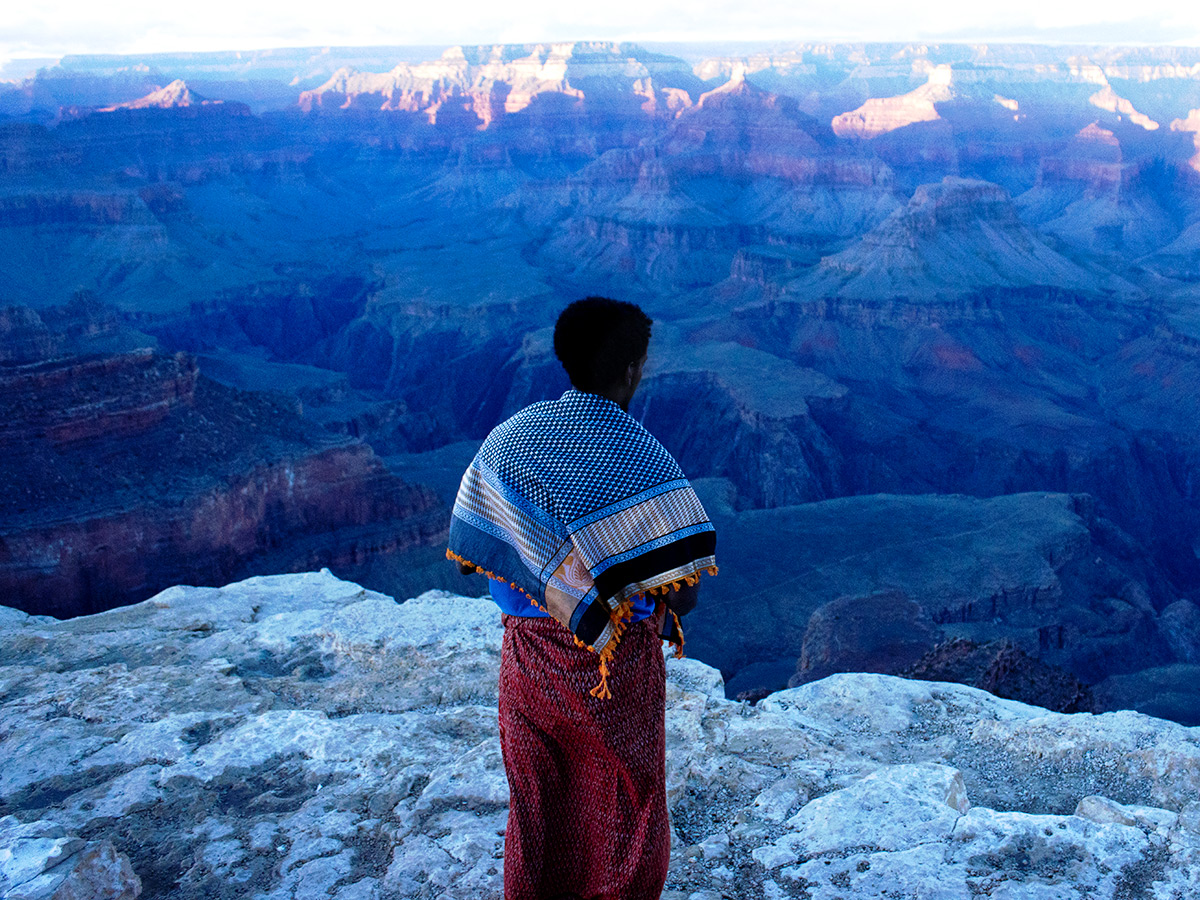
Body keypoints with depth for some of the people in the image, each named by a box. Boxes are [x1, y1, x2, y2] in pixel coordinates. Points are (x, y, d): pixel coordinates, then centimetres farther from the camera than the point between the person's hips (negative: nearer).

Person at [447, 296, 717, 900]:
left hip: (528, 650, 5)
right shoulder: (638, 459, -22)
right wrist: (664, 612, 1)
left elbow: (472, 552, 0)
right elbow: (681, 592, -21)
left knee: (537, 801, 23)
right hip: (613, 666, -4)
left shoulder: (508, 438, -7)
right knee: (620, 804, 19)